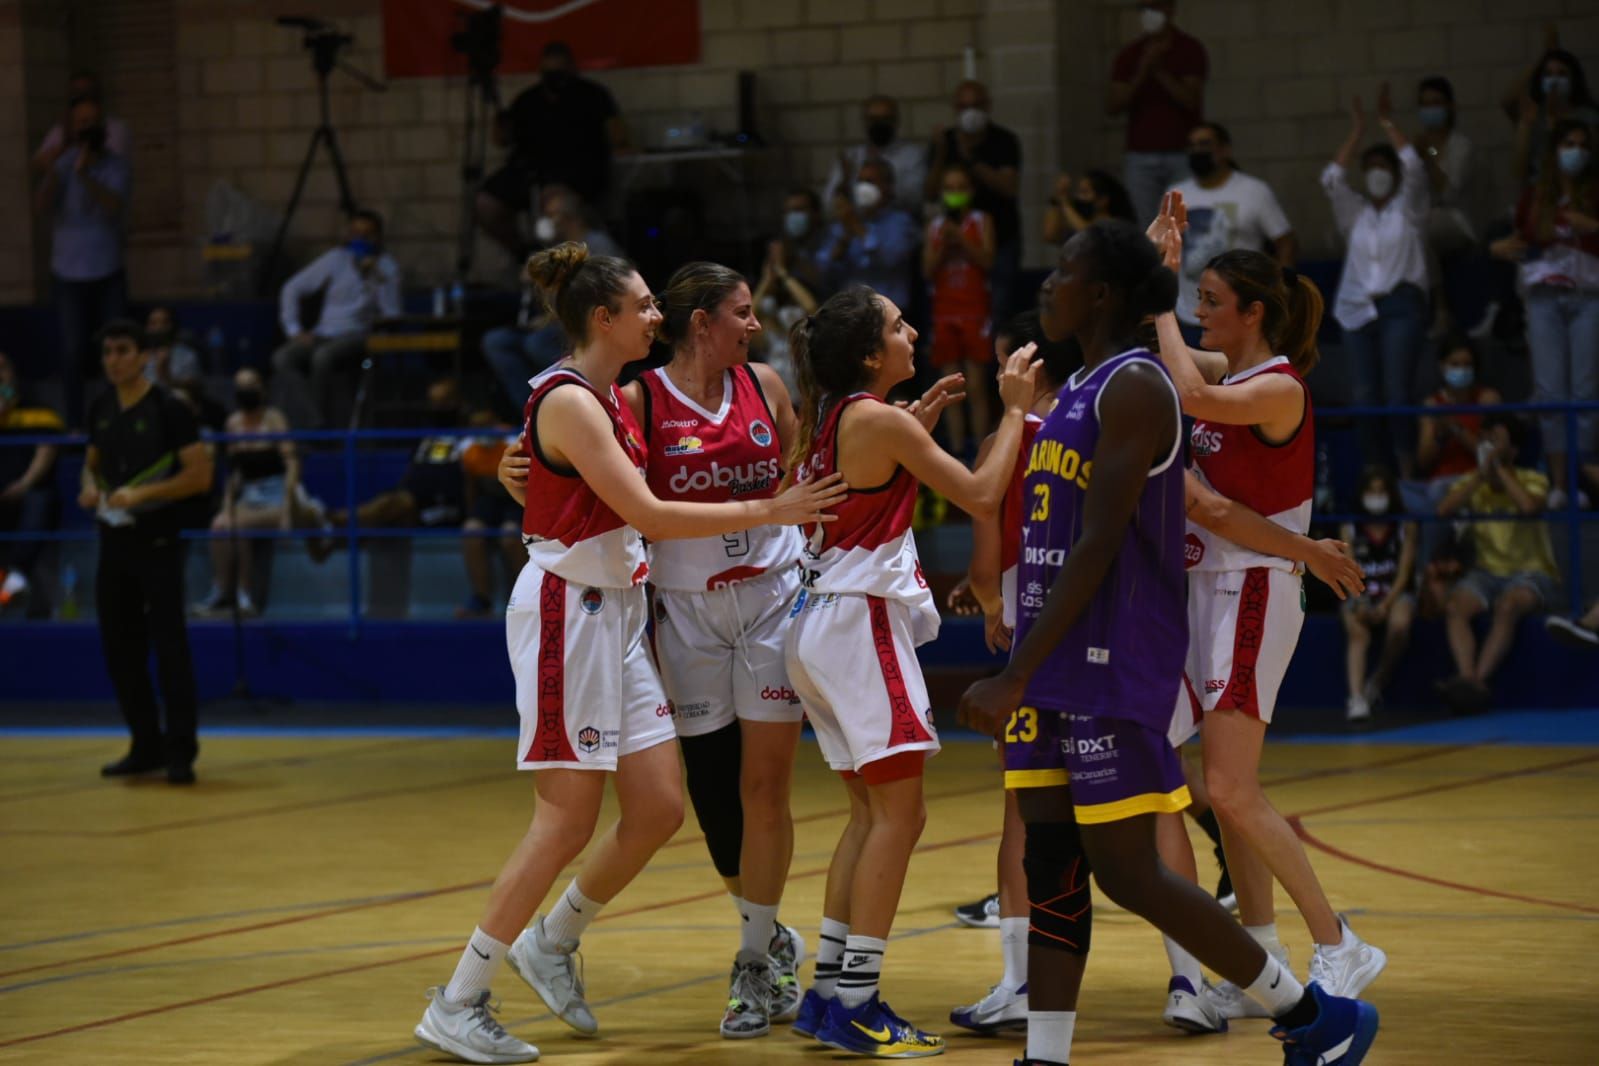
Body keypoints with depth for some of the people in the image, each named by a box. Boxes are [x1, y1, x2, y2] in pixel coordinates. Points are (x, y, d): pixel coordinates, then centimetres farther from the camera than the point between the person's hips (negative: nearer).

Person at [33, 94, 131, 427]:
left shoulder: (117, 165, -2)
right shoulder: (62, 165, -3)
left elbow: (114, 206, -18)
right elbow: (41, 208, -13)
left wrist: (84, 176, -32)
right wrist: (52, 172, -30)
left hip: (108, 273, 0)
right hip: (69, 274, 0)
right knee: (73, 352, -2)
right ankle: (74, 422, 4)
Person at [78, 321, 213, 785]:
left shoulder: (168, 410, -9)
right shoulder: (100, 409, 8)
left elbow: (200, 476, -12)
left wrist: (142, 494, -21)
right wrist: (90, 486, -1)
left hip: (157, 541, -6)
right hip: (114, 540, 6)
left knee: (169, 646, -6)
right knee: (119, 649, 8)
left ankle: (180, 751, -1)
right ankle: (146, 746, 19)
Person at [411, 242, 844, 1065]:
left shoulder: (614, 400, 12)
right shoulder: (569, 402, -17)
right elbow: (647, 514, -22)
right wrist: (767, 512, -19)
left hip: (616, 617, 9)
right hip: (565, 614, -9)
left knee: (659, 809, 5)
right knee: (568, 822, -6)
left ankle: (551, 943, 24)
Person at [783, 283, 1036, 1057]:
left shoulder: (826, 418, 12)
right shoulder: (878, 420, -13)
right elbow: (980, 495, -10)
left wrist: (919, 422, 24)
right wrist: (1014, 411, -1)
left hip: (820, 624, 9)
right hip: (861, 621, -9)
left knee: (871, 812, 14)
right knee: (899, 814, -7)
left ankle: (828, 993, 14)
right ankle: (855, 1005, -10)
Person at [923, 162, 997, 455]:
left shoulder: (981, 222, 5)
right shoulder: (935, 227, 12)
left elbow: (987, 261, -7)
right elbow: (927, 271, 6)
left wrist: (961, 239, -15)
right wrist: (942, 245, -8)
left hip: (974, 308, -3)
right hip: (944, 309, 3)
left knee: (976, 385, -7)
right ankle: (956, 449, 4)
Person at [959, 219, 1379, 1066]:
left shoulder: (1135, 389, -15)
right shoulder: (1082, 388, 15)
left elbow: (1099, 548, -21)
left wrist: (1015, 678, -23)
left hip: (1114, 669, -9)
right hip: (1061, 667, 9)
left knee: (1126, 872, -7)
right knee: (1050, 867, 5)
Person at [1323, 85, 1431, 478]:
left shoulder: (1408, 207, 10)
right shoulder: (1355, 212, 19)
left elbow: (1414, 167, -4)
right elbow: (1332, 179, 5)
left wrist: (1388, 123, 0)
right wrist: (1357, 132, 4)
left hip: (1401, 305, -4)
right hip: (1359, 309, 4)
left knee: (1396, 391, -15)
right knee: (1366, 394, -2)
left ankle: (1407, 471, -17)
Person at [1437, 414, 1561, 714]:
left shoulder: (1532, 481, -1)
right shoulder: (1471, 484, 10)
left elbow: (1528, 506, -25)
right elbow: (1444, 511, -10)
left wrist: (1499, 469, -15)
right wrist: (1480, 474, -12)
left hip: (1531, 574, -3)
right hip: (1486, 572, 3)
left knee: (1507, 607, -37)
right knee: (1455, 608, -29)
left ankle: (1480, 679, -46)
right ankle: (1467, 678, -46)